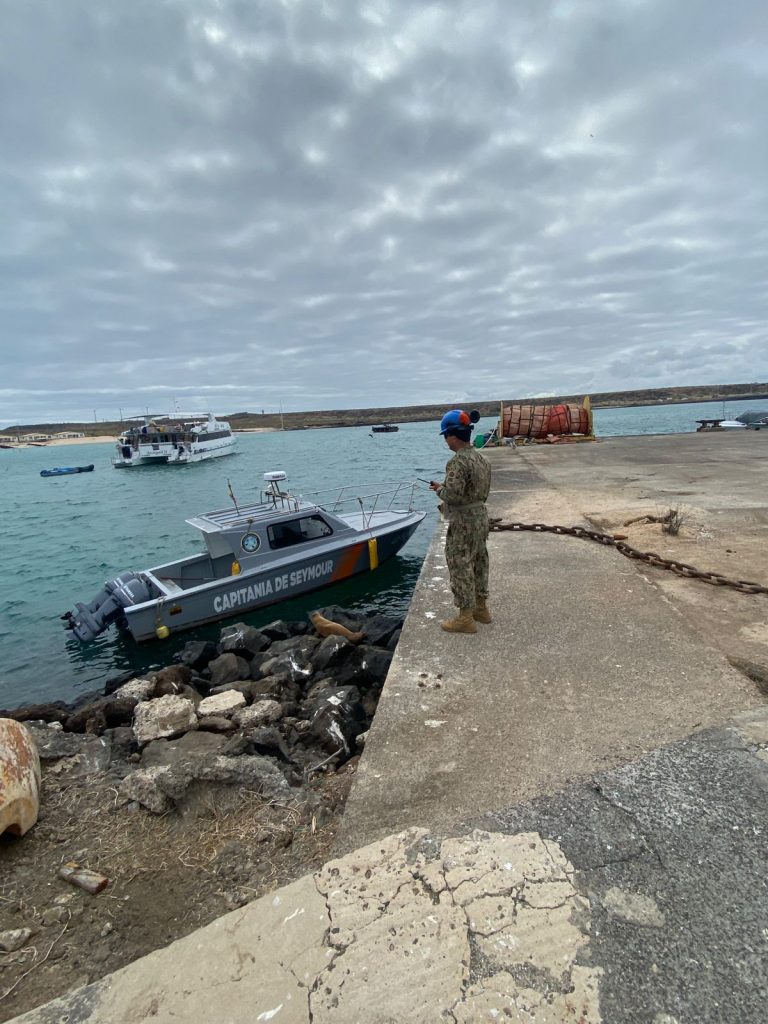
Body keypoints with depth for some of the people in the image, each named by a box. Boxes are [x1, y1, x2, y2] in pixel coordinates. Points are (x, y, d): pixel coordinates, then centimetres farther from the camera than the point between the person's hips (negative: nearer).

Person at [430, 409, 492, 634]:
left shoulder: (457, 462, -21)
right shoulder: (482, 458, 7)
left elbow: (453, 495, -27)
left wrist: (439, 489, -6)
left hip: (463, 523, -9)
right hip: (480, 515, 9)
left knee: (460, 567, 0)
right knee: (478, 562, 18)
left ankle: (465, 618, 8)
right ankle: (480, 607, 31)